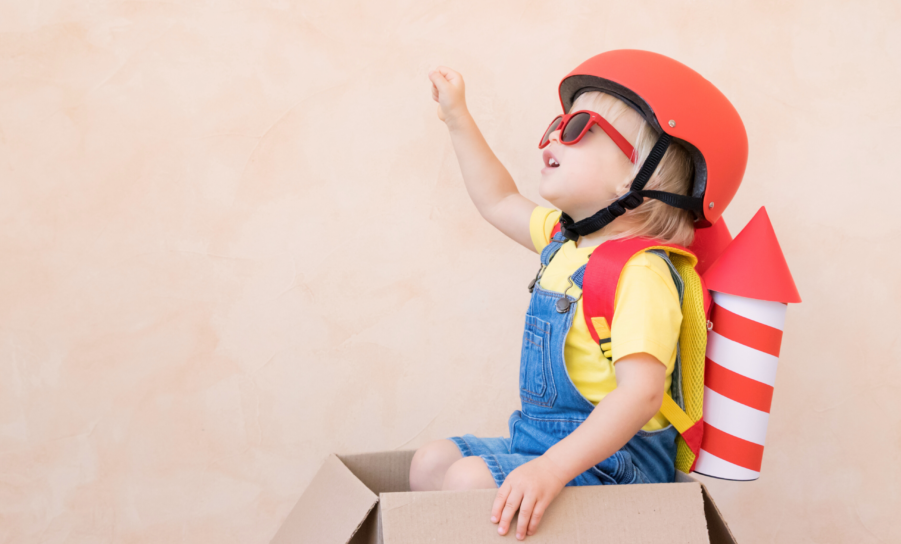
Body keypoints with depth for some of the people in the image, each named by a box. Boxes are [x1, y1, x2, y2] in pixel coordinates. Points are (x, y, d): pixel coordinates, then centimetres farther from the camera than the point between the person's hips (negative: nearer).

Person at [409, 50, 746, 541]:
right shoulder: (565, 240, 8)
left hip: (608, 459, -10)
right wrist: (457, 118, 25)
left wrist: (553, 469, -43)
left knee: (468, 481, -25)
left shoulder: (640, 274, -23)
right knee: (431, 461, 8)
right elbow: (500, 202, 28)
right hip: (541, 443, 10)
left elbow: (641, 391, -34)